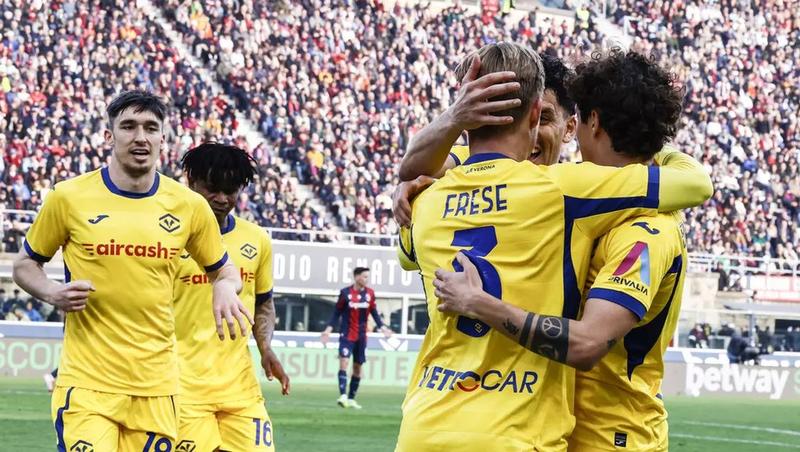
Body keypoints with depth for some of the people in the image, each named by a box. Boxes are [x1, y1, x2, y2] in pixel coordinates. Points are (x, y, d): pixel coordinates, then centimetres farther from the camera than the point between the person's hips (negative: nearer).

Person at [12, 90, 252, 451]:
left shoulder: (188, 205, 5)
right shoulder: (69, 197, -2)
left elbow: (221, 269, 18)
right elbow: (25, 264, 10)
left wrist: (225, 287, -6)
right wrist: (52, 293, -11)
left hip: (157, 386, 3)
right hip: (86, 381, -3)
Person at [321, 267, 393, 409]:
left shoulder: (370, 293, 4)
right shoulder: (345, 293, -6)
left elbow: (374, 313, 13)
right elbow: (337, 312, 0)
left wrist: (382, 327, 2)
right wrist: (329, 329, -8)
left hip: (361, 336, 4)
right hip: (347, 334, -4)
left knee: (358, 367, 8)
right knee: (344, 361, -19)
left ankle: (351, 398, 18)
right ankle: (343, 396, -26)